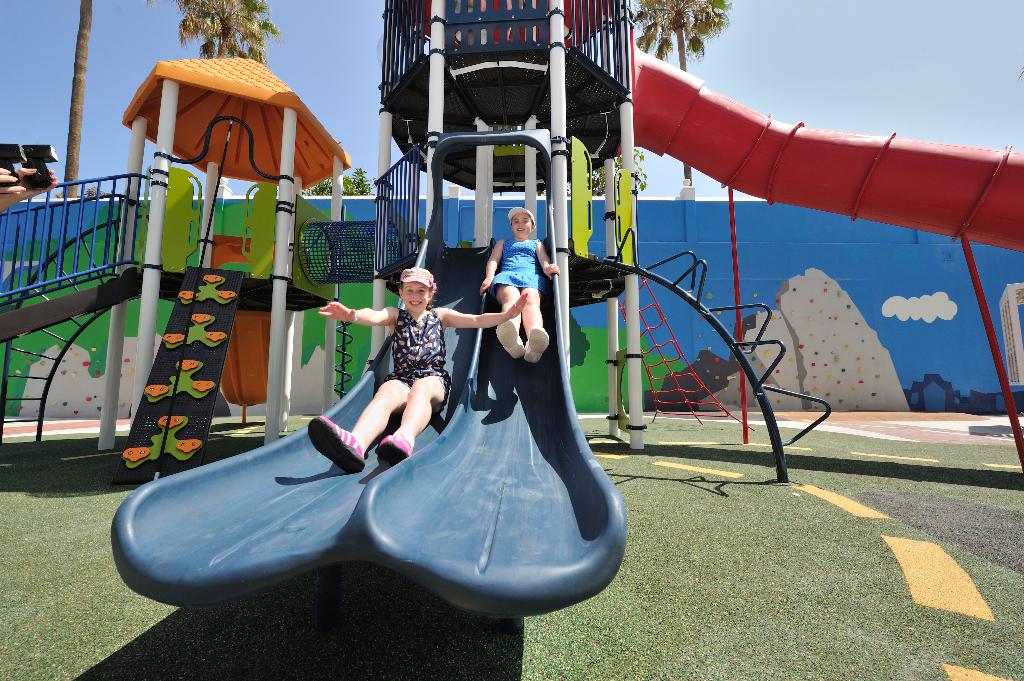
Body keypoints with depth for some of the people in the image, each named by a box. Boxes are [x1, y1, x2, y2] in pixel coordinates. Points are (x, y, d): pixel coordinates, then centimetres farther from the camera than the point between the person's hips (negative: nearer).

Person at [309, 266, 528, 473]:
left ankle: (404, 439, -68)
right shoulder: (395, 316, 19)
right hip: (401, 379, 0)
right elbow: (374, 317, -6)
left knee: (421, 387, -36)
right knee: (388, 390, -34)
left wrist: (507, 314, -10)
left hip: (434, 381, 0)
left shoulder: (440, 315, 21)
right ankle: (356, 443, -65)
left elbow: (478, 320, 9)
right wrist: (351, 315, -31)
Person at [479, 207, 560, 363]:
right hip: (506, 275, 0)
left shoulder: (537, 244, 37)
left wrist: (547, 268, -12)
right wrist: (489, 277, -5)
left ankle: (534, 344, -70)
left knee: (531, 299, -37)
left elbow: (544, 260, 16)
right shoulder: (503, 243, 38)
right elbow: (493, 260, 19)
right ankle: (512, 341, -72)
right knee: (510, 298, -38)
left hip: (531, 276, 0)